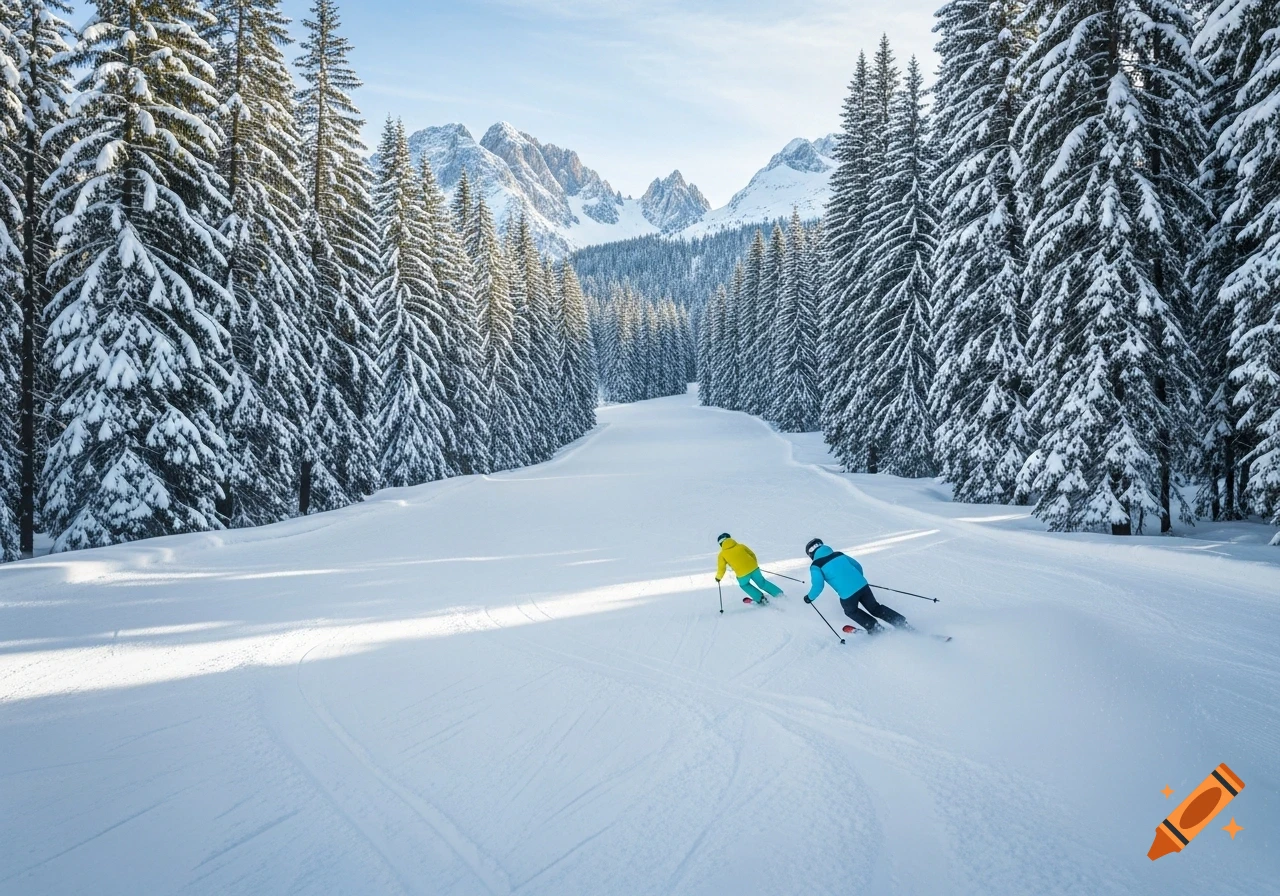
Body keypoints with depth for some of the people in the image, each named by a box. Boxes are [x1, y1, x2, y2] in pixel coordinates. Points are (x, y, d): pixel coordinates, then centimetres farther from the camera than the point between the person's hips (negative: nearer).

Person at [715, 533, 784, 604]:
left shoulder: (722, 554, 7)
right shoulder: (740, 546, 15)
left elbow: (721, 568, 6)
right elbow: (752, 554, 21)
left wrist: (718, 577, 24)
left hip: (742, 574, -3)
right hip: (753, 568, 3)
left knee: (744, 585, 30)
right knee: (762, 583, 25)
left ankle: (760, 598, 23)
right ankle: (779, 594, 26)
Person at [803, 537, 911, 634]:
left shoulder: (815, 566, 0)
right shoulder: (838, 554, 17)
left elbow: (818, 585, -10)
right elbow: (858, 566, 21)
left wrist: (810, 597, 9)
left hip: (847, 594, -5)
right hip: (862, 585, 5)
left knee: (851, 611, 27)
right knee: (875, 608, 24)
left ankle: (875, 628, 22)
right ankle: (902, 623, 19)